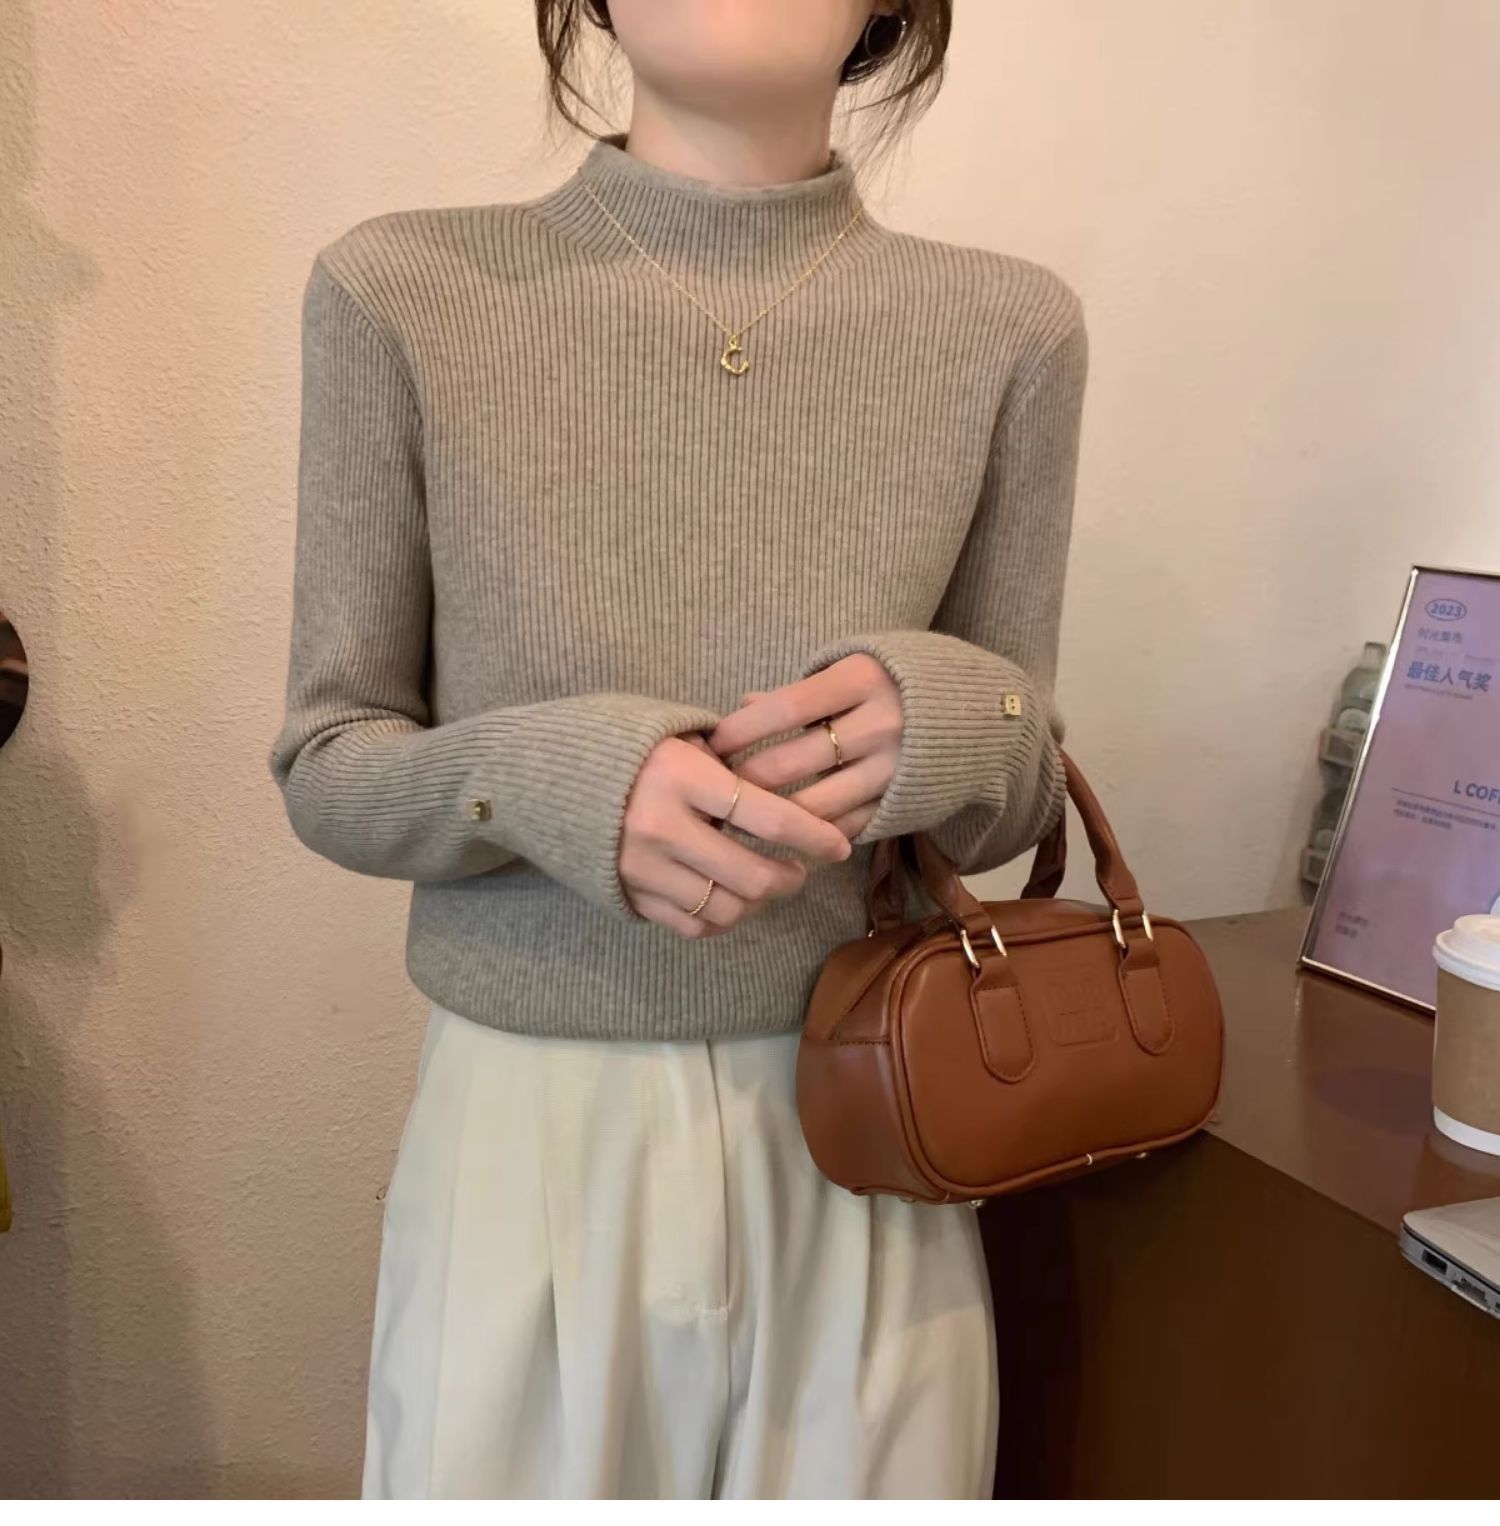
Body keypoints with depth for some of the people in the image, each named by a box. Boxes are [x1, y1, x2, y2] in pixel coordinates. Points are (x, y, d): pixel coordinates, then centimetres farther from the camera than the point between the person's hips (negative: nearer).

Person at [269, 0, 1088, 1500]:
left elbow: (1013, 809, 4)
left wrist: (952, 726, -19)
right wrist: (553, 777, -22)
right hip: (525, 1138, -1)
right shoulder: (402, 294, -7)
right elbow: (325, 770, -2)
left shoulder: (1006, 328, -4)